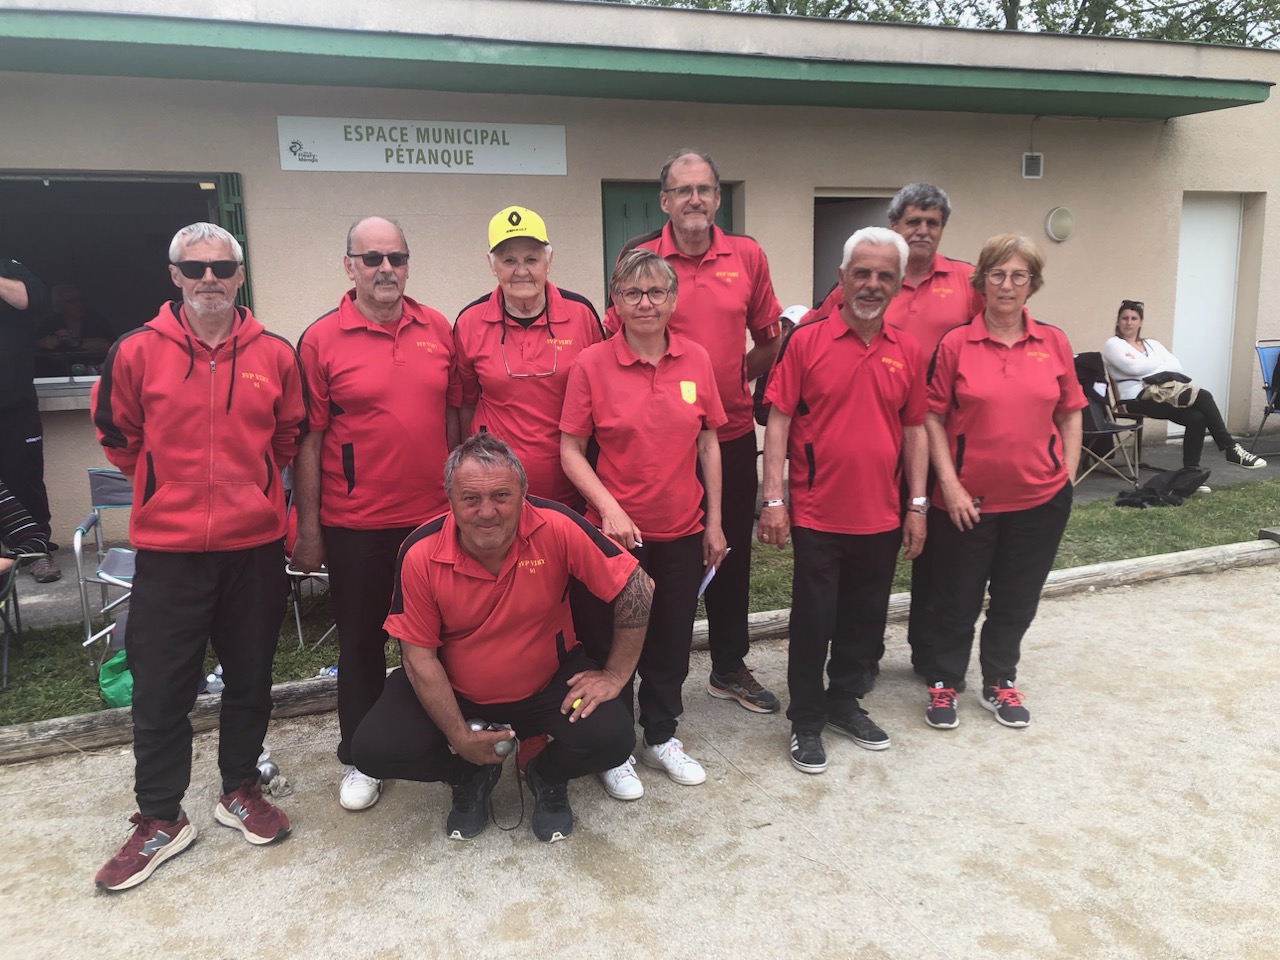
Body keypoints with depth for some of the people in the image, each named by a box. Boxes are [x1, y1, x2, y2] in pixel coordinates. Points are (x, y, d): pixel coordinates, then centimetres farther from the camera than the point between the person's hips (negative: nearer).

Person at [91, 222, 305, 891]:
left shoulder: (275, 355, 0)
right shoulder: (137, 352, -3)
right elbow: (117, 435, 7)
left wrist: (250, 486, 9)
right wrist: (170, 485, 8)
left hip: (255, 544, 2)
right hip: (167, 548, -1)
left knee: (250, 678, 13)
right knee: (160, 689, 5)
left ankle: (240, 790, 33)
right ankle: (159, 820, 22)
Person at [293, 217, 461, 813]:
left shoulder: (438, 329, 3)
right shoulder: (321, 340, -7)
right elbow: (308, 440, -6)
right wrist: (308, 528, -6)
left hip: (435, 516, 3)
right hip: (356, 526, -3)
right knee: (362, 641, 12)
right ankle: (359, 759, 29)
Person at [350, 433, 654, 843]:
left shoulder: (557, 528, -26)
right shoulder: (420, 554, -21)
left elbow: (636, 586, -17)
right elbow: (419, 656, -13)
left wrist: (616, 675, -12)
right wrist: (459, 738, -14)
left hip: (549, 681, -1)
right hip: (452, 689, 1)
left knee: (611, 739, -24)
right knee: (375, 749, -18)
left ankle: (548, 778, 13)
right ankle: (472, 777, 14)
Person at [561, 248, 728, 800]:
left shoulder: (696, 361, -1)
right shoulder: (592, 365, -9)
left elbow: (709, 443, 5)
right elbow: (571, 450, -7)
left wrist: (714, 521, 5)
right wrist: (609, 507, -19)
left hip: (683, 530, 3)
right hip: (617, 528, -3)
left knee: (672, 639, 16)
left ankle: (662, 738, 37)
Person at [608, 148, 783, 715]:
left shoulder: (747, 257, 3)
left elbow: (769, 337, 12)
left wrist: (739, 375, 0)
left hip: (732, 433, 3)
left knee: (732, 550, 13)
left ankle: (730, 668, 31)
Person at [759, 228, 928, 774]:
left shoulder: (908, 351, 5)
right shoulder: (806, 341, -7)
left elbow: (914, 429, 10)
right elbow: (778, 421, -8)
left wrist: (917, 505, 6)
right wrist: (773, 499, -13)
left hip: (882, 518, 4)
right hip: (817, 514, -4)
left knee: (866, 620, 16)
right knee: (813, 621, 6)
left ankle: (845, 702, 36)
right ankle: (806, 722, 23)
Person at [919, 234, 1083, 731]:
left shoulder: (1054, 343, 3)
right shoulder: (954, 343, -6)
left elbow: (1069, 414, 9)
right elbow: (933, 417, -5)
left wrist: (1067, 475, 3)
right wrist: (949, 485, -11)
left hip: (1039, 499, 3)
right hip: (968, 499, -3)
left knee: (1017, 598, 15)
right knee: (958, 598, 9)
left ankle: (1000, 682, 34)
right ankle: (942, 683, 28)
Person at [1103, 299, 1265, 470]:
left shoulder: (1152, 344, 23)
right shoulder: (1112, 344, 5)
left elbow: (1177, 367, 7)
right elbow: (1134, 367, -14)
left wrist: (1147, 365, -9)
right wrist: (1161, 362, 3)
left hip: (1164, 394, 6)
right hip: (1138, 399, -6)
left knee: (1197, 417, -25)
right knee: (1203, 396, -21)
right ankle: (1230, 448, -10)